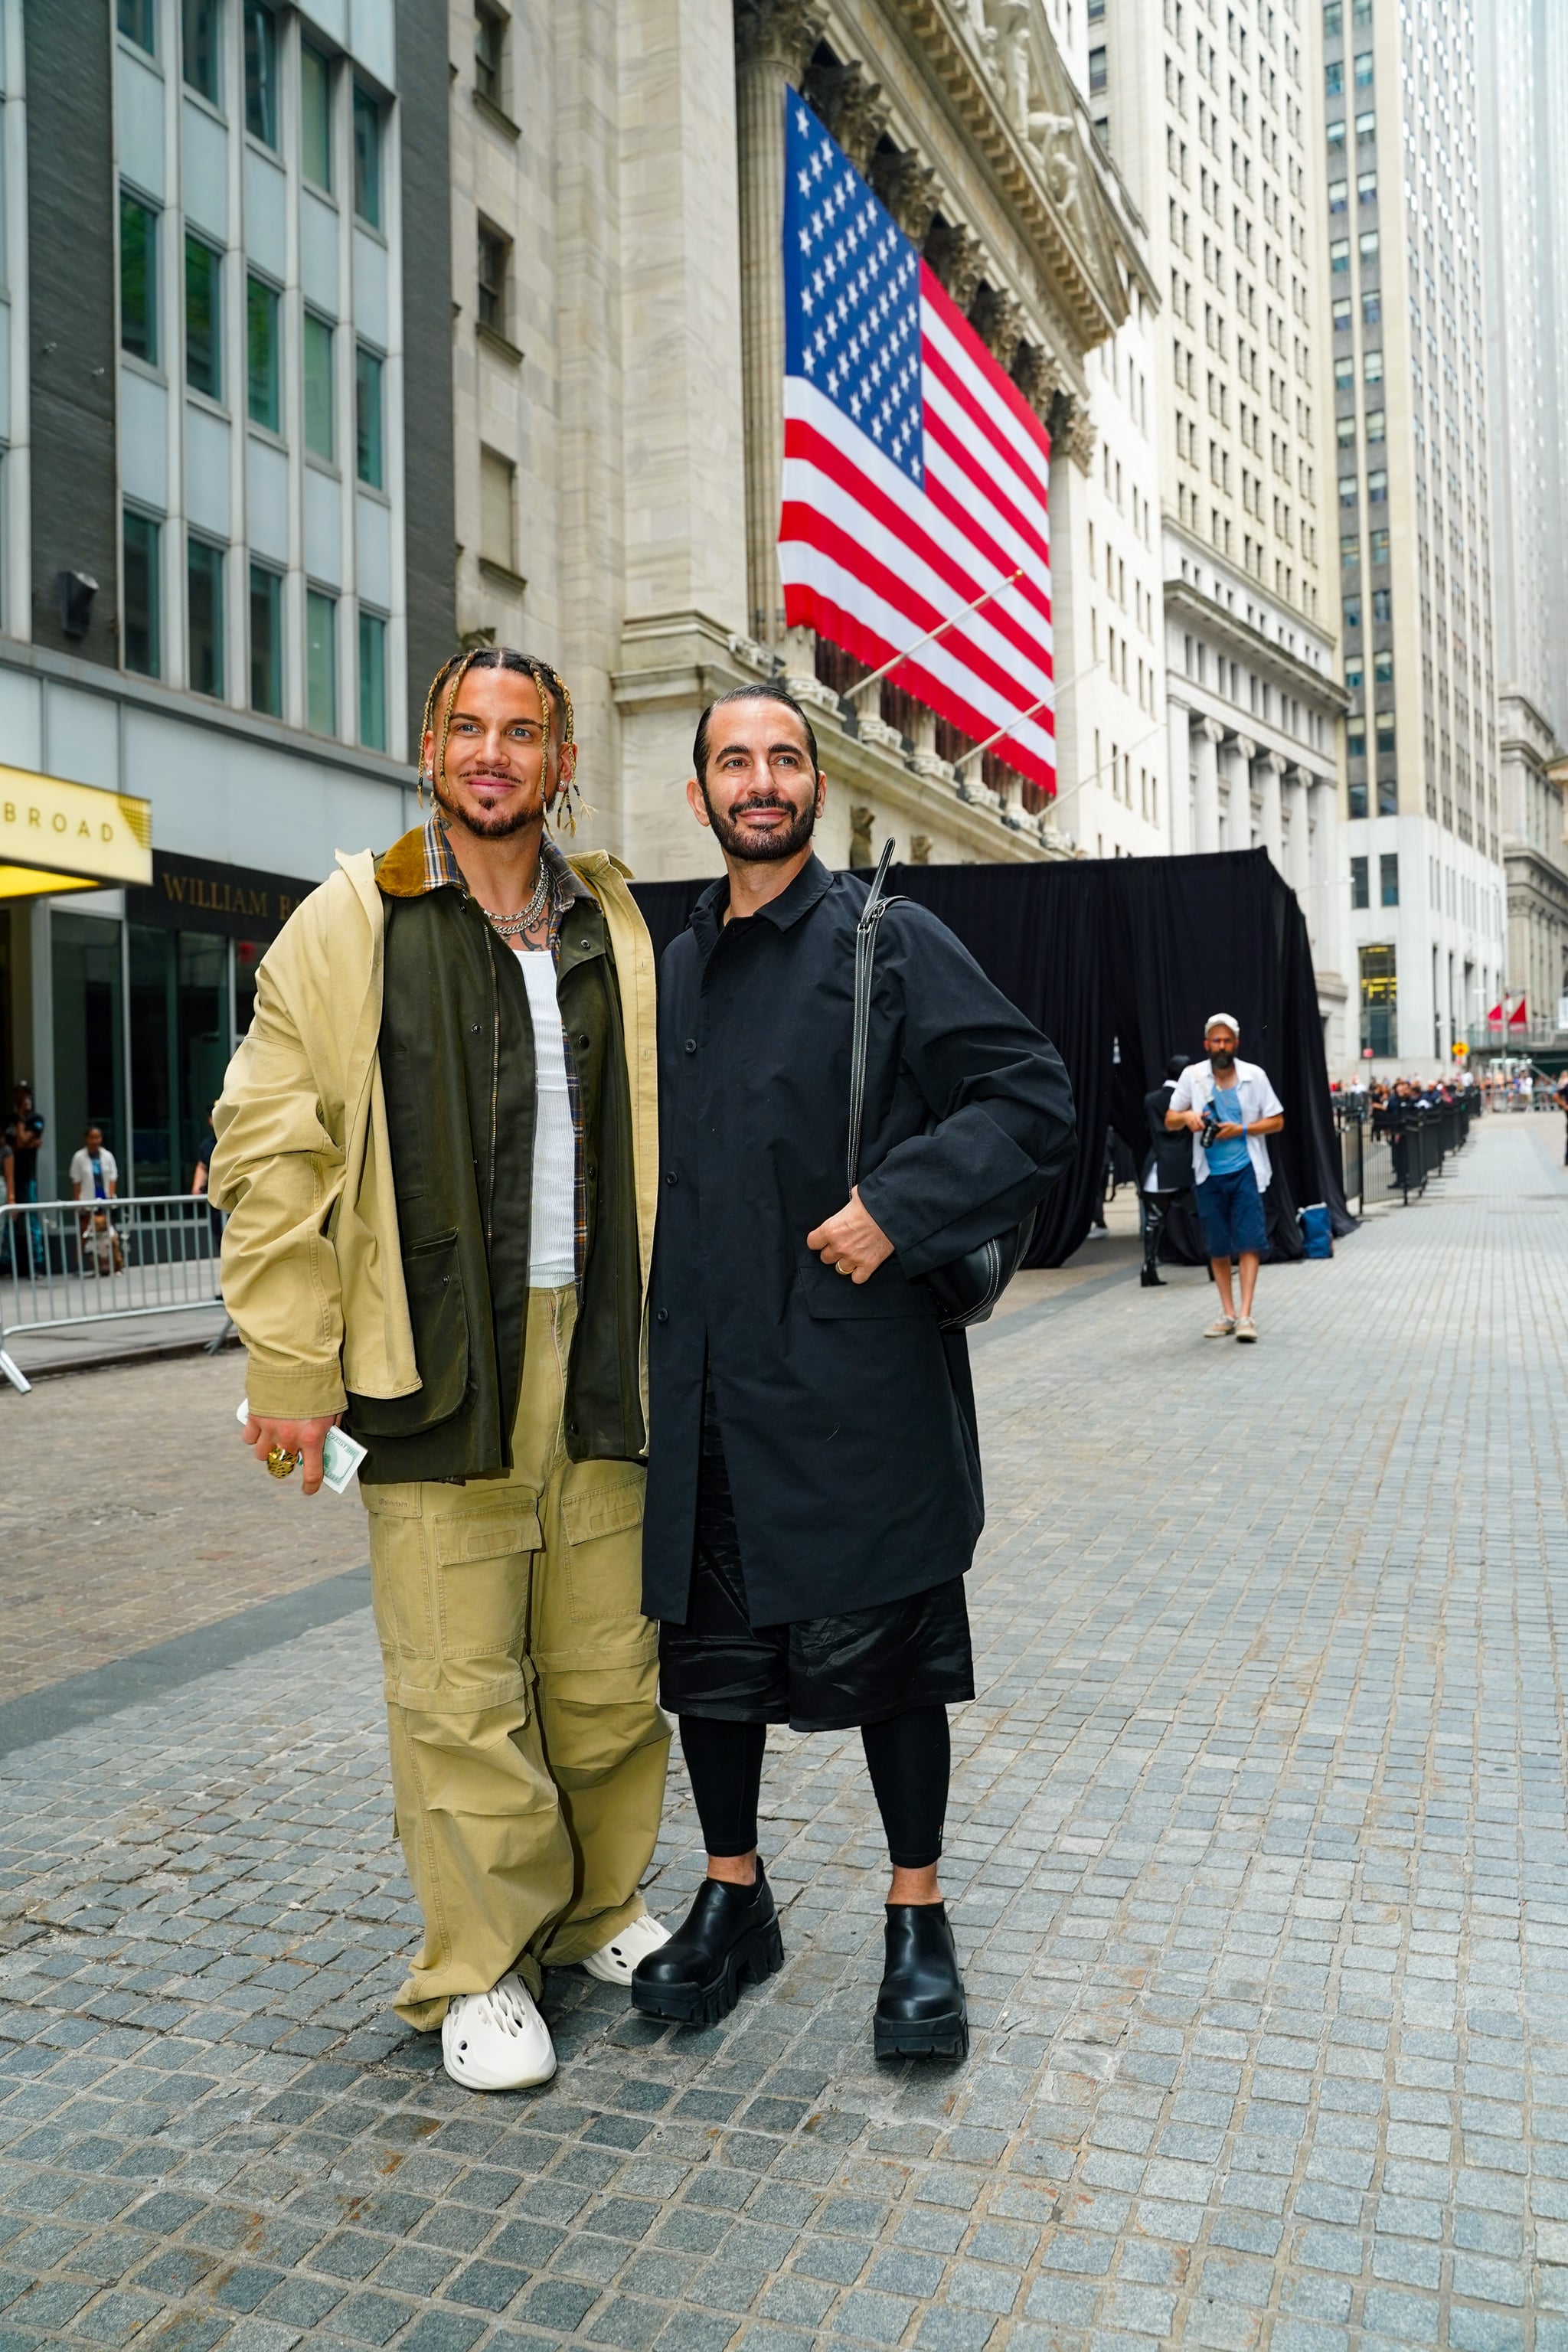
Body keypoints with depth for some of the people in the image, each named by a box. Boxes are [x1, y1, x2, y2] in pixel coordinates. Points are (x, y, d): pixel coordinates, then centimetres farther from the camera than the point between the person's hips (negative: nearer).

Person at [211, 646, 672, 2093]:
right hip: (437, 1363, -3)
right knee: (461, 1688, 2)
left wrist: (663, 1338, 10)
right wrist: (293, 1366, -7)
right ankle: (478, 1970, 21)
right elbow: (272, 1153, -1)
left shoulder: (616, 931, 13)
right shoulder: (351, 927, 2)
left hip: (595, 1351, 4)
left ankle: (599, 1908, 34)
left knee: (609, 1669, 12)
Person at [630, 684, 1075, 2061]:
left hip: (859, 1379, -5)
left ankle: (918, 1923, 25)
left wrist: (898, 1208, -17)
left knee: (885, 1653, 6)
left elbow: (1034, 1100, -7)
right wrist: (650, 1324, 10)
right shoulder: (672, 974, 15)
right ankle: (733, 1897, 33)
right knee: (708, 1649, 13)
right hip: (705, 1390, 5)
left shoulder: (890, 940, -2)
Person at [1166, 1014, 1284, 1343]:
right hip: (1209, 1173, 2)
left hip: (1245, 1170, -2)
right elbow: (1169, 1120, 4)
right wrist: (1186, 1116, -18)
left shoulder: (1254, 1075, -2)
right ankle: (1227, 1314, 18)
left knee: (1249, 1241, -8)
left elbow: (1277, 1121, 1)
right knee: (1218, 1246, 8)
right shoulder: (1192, 1076, 0)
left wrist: (1242, 1129, -14)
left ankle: (1245, 1315, -9)